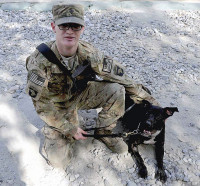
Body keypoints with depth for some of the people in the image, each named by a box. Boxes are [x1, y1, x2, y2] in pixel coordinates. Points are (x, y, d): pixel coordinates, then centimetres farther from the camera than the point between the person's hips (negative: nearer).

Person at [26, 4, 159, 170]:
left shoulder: (88, 53, -22)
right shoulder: (39, 61, -30)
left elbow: (119, 74, -13)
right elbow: (42, 105, -22)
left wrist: (146, 97, -9)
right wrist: (69, 129, -17)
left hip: (80, 95, 2)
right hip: (57, 106, -2)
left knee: (116, 89, -24)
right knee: (59, 160, -12)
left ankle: (104, 131, 1)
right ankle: (52, 133, 22)